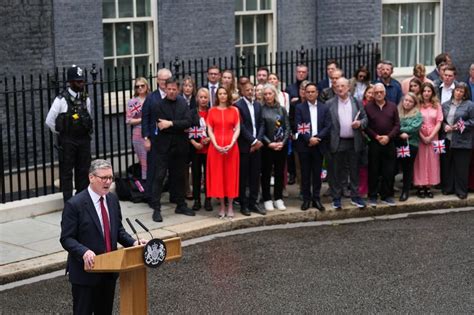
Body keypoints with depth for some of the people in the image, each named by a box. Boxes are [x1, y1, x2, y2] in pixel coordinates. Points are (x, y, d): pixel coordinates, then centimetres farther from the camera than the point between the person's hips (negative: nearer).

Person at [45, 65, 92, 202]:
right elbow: (49, 121, -5)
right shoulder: (61, 99, -11)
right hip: (67, 141, -5)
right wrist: (61, 134, 5)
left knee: (83, 170, 12)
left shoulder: (86, 99, 5)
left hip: (84, 139, 5)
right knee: (66, 172, 2)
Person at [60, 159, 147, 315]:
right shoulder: (74, 204, -15)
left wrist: (133, 242, -4)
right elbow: (66, 238, -15)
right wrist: (84, 252, -33)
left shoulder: (113, 199, 6)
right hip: (86, 271, -6)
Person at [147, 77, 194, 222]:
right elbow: (160, 126, -13)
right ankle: (156, 208, -3)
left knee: (179, 176, 13)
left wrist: (171, 124, -17)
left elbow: (188, 122, -6)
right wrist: (180, 127, -11)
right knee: (159, 177, -6)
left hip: (180, 146, 4)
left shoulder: (183, 104, 6)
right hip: (164, 146, -4)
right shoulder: (158, 105, -4)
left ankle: (181, 205, 23)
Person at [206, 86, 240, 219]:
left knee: (230, 176, 2)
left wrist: (231, 144, -12)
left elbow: (237, 129, 1)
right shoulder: (212, 111, 6)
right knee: (218, 176, 1)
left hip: (231, 147, 0)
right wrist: (216, 145, -12)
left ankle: (230, 207, 8)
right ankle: (222, 206, 8)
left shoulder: (234, 110, 6)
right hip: (215, 147, 0)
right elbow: (210, 130, 1)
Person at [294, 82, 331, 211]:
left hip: (319, 145, 1)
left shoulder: (324, 108, 8)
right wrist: (309, 139, -16)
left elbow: (328, 126, 1)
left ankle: (316, 199, 11)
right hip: (304, 145, -1)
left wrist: (317, 138, -11)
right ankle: (306, 199, 9)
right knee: (305, 174, 3)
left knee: (317, 173, 5)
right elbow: (298, 127, -6)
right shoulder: (300, 107, 2)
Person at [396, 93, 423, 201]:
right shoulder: (397, 112, 9)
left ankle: (405, 191, 14)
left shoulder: (417, 115, 3)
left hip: (411, 144, -2)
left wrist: (399, 129, -10)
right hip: (397, 143, 2)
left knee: (407, 168, 5)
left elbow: (414, 128, -10)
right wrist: (400, 134, -15)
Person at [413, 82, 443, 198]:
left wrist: (430, 137, -8)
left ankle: (428, 187, 7)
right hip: (419, 137, -2)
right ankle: (420, 187, 2)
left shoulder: (437, 105, 6)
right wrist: (423, 137, -11)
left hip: (433, 137, 2)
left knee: (432, 161, 2)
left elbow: (439, 122, 2)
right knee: (420, 161, -1)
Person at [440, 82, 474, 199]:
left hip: (462, 141, -4)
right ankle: (447, 187, 21)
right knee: (447, 165, 9)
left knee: (461, 166, -1)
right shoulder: (446, 105, 12)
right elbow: (440, 119, 15)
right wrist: (445, 126, -5)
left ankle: (461, 190, 7)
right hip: (447, 140, 4)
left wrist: (459, 126, -13)